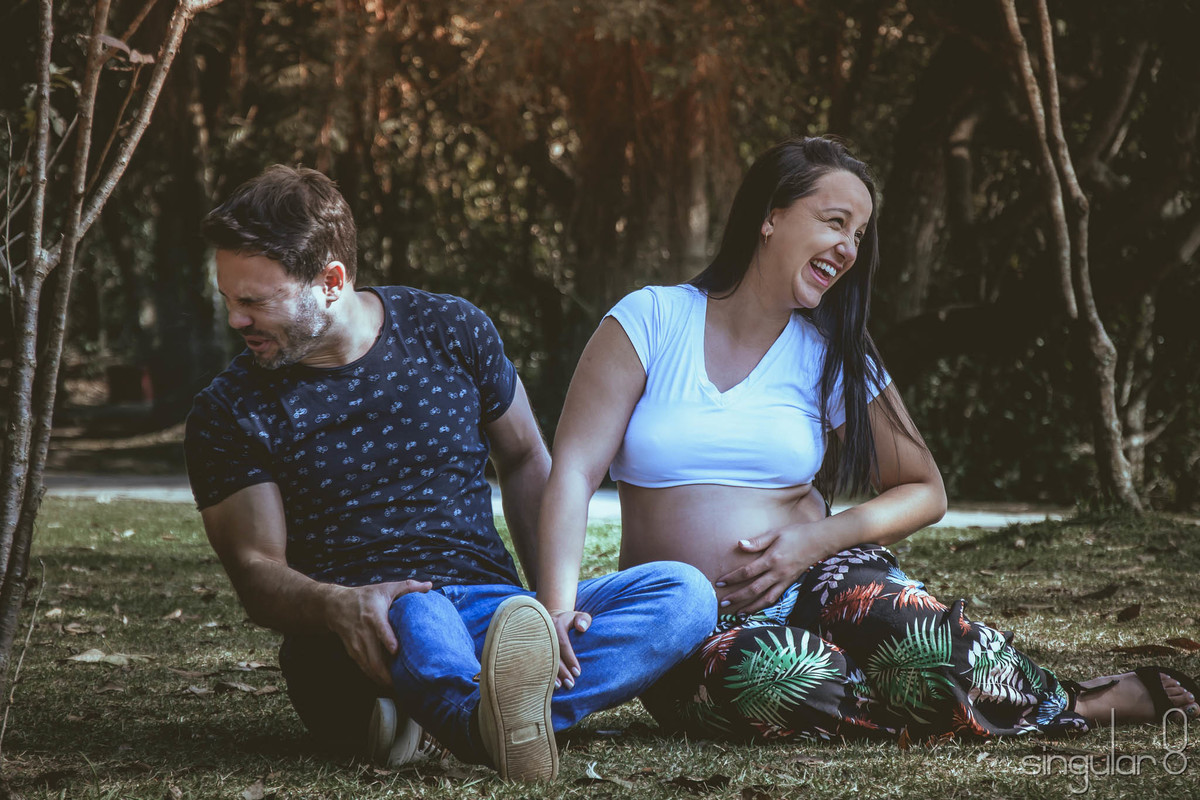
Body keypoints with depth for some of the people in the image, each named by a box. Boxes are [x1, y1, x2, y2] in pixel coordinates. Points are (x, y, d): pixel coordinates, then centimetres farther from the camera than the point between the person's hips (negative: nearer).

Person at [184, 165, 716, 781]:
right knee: (414, 615, -40)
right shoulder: (228, 412, 3)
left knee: (684, 592, -22)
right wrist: (338, 604, -28)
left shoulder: (449, 331, 9)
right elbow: (256, 569, -3)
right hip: (352, 643, -3)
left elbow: (524, 461, 20)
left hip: (494, 609, 4)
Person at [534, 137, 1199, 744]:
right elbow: (574, 473, -9)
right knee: (761, 678, -39)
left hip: (819, 579, 2)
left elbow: (924, 492, 14)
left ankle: (1076, 699, -8)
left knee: (913, 636, -35)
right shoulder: (650, 321, -1)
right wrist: (558, 612, -24)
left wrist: (818, 540, -6)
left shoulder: (832, 356, 7)